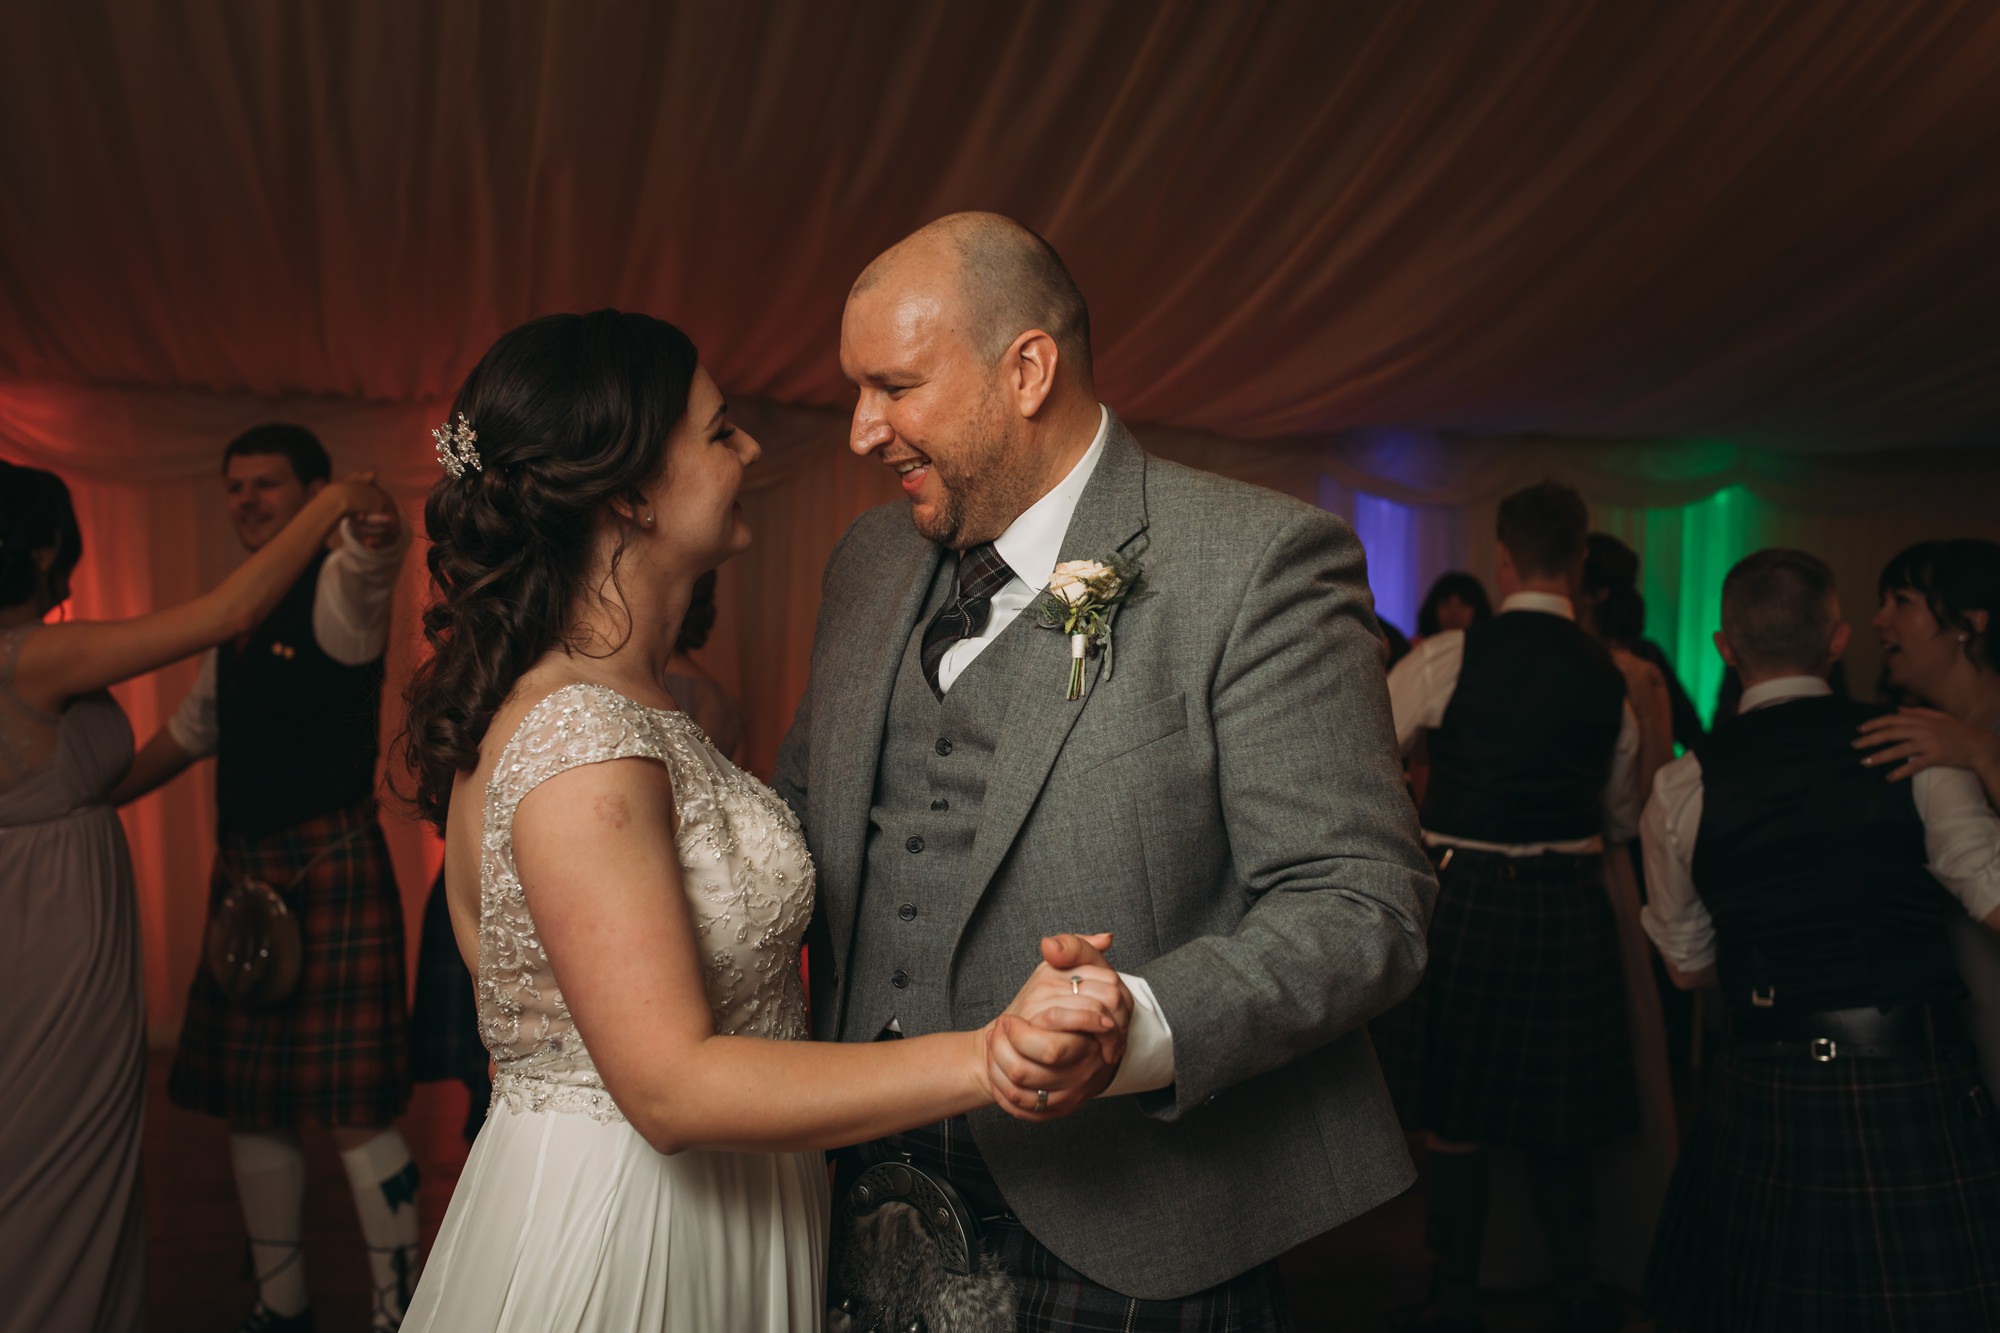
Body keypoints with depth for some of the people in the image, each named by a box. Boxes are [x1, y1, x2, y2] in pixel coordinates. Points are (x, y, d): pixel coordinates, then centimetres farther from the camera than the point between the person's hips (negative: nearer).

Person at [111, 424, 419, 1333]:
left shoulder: (335, 590, -8)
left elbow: (369, 564, -34)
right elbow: (192, 730, 28)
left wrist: (373, 530, -57)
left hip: (331, 869, -8)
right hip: (244, 872, 8)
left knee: (350, 1108, -6)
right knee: (248, 1104, 14)